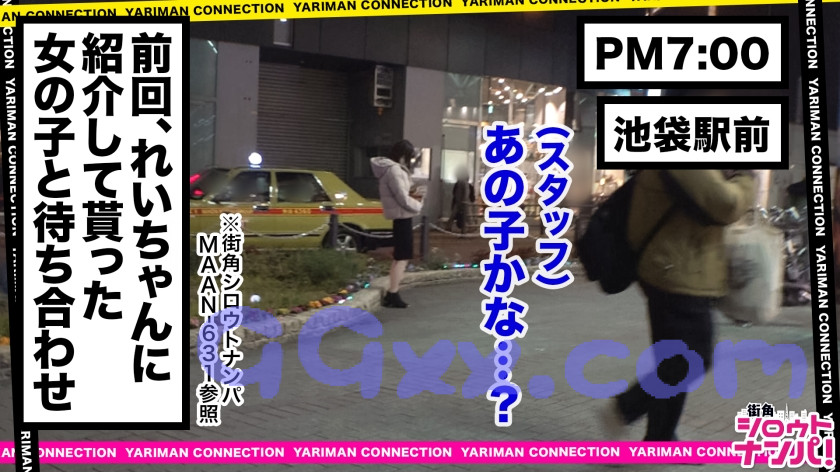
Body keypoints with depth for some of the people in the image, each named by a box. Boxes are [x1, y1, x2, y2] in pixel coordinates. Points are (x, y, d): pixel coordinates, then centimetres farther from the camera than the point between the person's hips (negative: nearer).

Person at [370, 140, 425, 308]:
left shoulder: (392, 168, 13)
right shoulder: (395, 170, -19)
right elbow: (403, 199, -20)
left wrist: (410, 195, 6)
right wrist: (419, 205, -3)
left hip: (400, 216, 10)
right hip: (402, 216, -10)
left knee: (400, 256, 15)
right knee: (402, 257, -8)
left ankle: (392, 293, 18)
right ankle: (393, 295, -8)